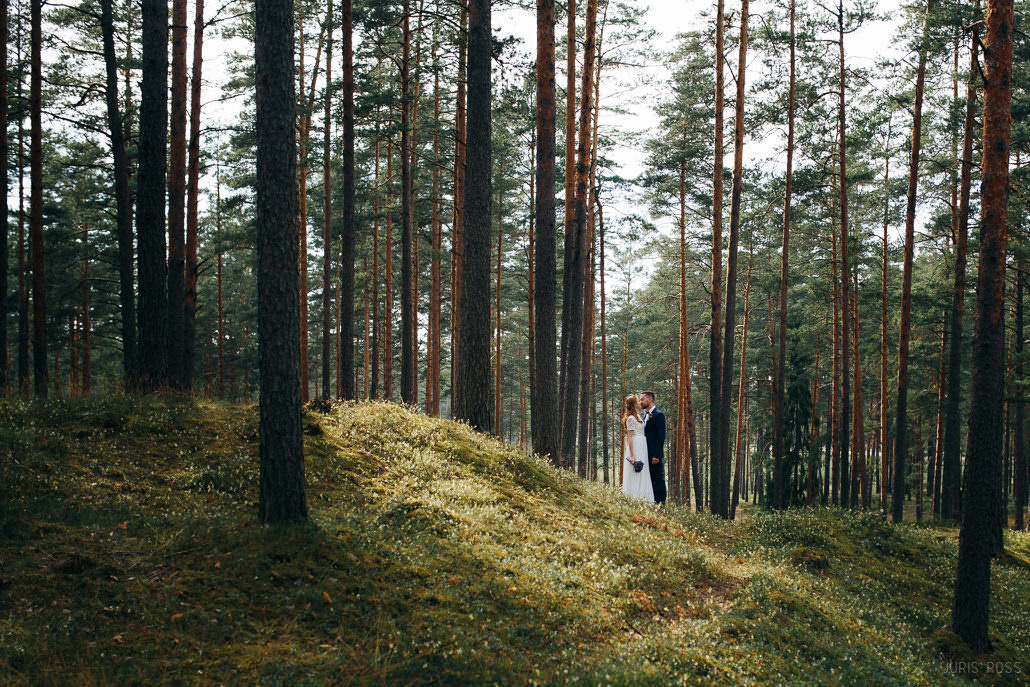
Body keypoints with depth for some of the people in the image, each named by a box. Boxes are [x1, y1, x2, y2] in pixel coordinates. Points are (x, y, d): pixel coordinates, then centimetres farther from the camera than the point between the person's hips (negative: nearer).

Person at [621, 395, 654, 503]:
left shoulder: (638, 417, 18)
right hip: (635, 449, -9)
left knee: (642, 477, 5)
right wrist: (632, 455, -19)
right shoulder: (631, 418, -9)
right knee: (636, 477, -10)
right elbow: (630, 437, -13)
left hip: (642, 449, 9)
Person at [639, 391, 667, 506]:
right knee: (651, 480, 11)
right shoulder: (645, 415, 18)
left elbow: (661, 437, -15)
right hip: (646, 455, 9)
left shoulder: (658, 415, -10)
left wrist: (657, 455, -19)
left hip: (655, 455, -9)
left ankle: (661, 504, -3)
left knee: (658, 479, -5)